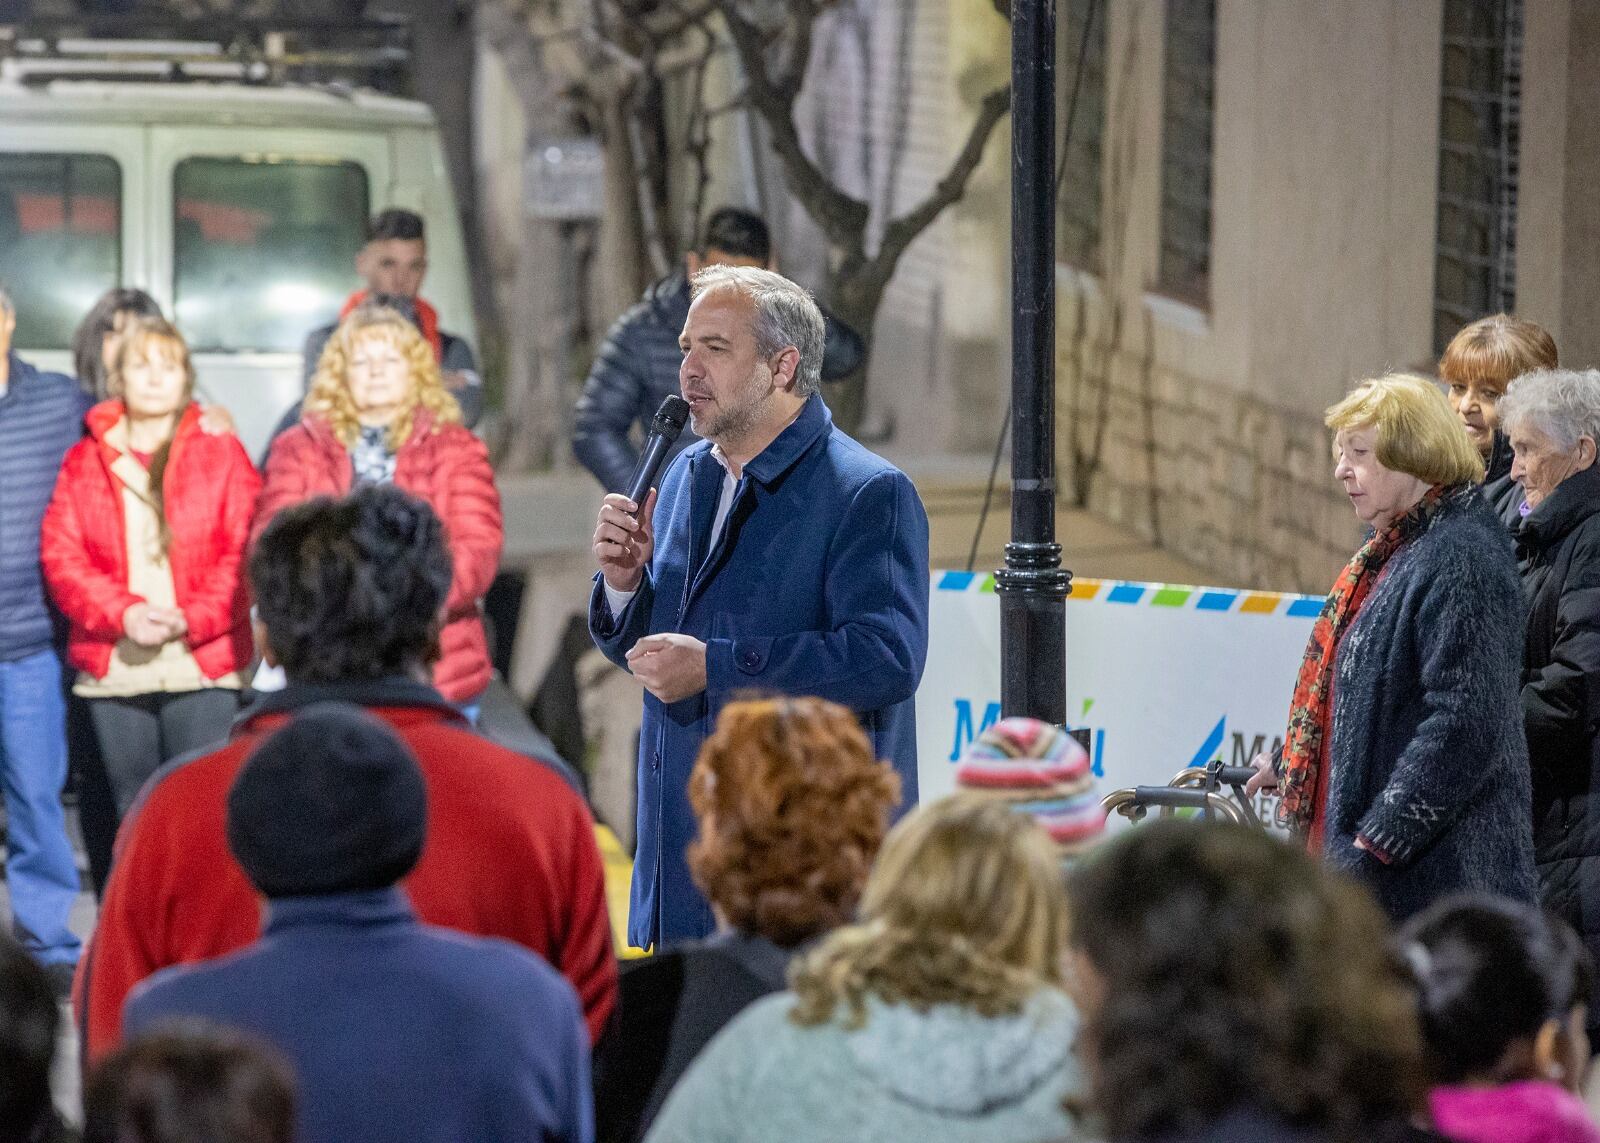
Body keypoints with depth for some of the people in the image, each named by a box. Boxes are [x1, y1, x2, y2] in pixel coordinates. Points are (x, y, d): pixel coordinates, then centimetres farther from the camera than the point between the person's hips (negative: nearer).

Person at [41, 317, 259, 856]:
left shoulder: (221, 453, 5)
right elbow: (61, 554, 2)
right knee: (132, 818, 7)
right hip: (113, 668, 2)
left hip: (203, 668, -2)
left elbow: (247, 551, -3)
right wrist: (123, 614, -14)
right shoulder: (84, 461, 10)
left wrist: (191, 620, -15)